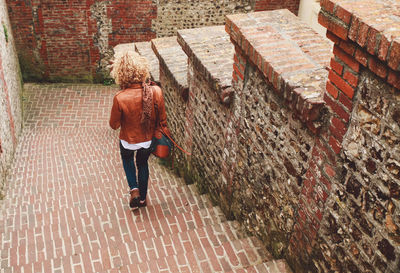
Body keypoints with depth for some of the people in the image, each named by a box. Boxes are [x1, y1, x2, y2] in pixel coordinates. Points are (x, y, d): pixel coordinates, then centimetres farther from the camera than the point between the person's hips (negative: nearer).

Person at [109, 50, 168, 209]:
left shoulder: (120, 99, -32)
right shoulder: (155, 92, -26)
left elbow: (114, 125, -15)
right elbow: (162, 118, -9)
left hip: (128, 141, -2)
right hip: (148, 139, 2)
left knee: (127, 159, 33)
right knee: (143, 164, 30)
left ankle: (134, 189, 21)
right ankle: (143, 198, 43)